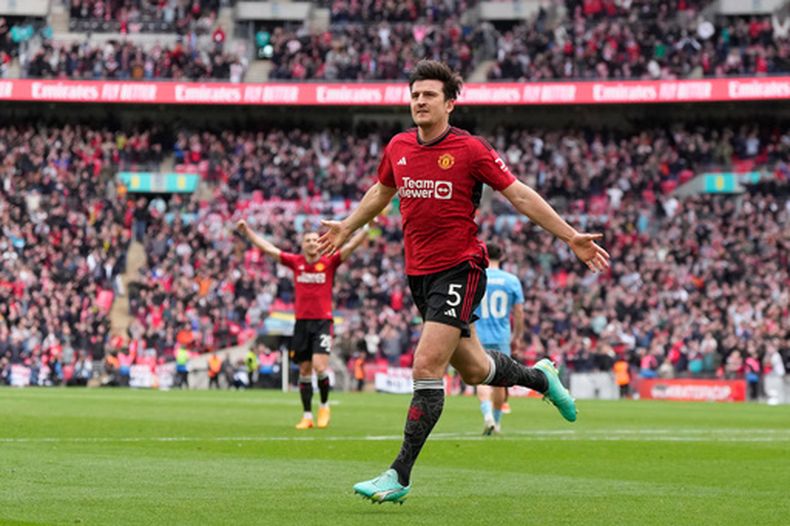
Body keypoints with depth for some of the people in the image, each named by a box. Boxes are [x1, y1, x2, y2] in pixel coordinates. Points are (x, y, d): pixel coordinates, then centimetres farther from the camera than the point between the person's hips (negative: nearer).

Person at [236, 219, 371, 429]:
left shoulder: (329, 262, 1)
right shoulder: (295, 262, 7)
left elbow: (352, 245, -6)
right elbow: (267, 248, 10)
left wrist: (367, 227, -18)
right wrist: (247, 231, 8)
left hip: (323, 321, -3)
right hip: (301, 322, 3)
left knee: (319, 366, -17)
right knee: (304, 370, 5)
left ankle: (324, 405, 7)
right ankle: (307, 416, 12)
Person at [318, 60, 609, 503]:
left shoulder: (470, 150, -10)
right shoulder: (399, 147, 5)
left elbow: (520, 195, -7)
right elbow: (382, 191, 26)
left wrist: (571, 238, -11)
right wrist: (348, 228, 35)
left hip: (459, 269, -6)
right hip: (419, 273, 6)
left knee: (427, 367, -15)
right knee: (473, 369, 15)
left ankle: (400, 475, -11)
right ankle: (540, 376, 45)